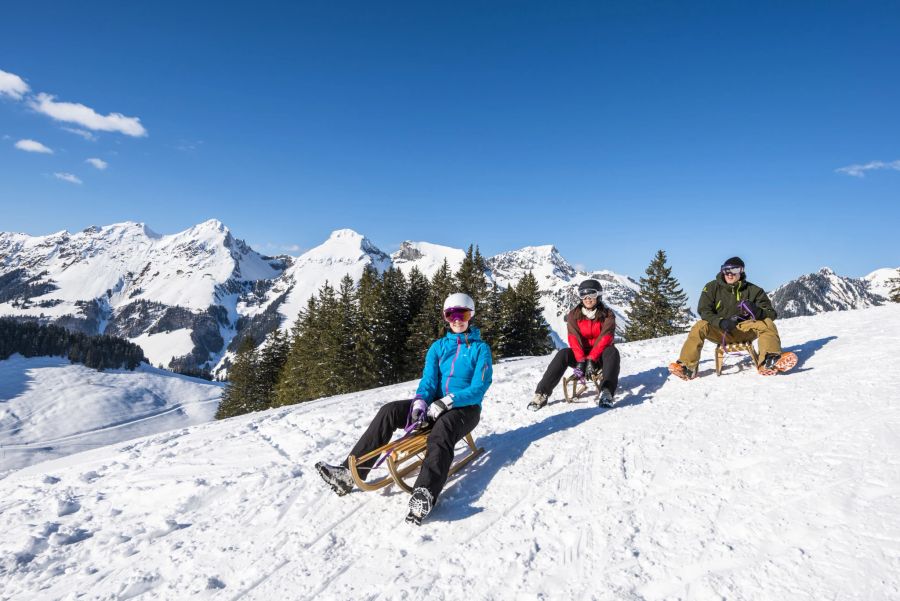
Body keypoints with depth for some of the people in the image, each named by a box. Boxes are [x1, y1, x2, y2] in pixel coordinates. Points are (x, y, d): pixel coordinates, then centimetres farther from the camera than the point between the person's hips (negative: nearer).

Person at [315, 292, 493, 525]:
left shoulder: (480, 348, -1)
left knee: (441, 431, -39)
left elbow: (479, 387, -12)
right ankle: (349, 472, -23)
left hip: (465, 408, -5)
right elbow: (428, 379, 3)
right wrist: (420, 401, -21)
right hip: (436, 404, 5)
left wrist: (447, 401, -25)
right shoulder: (438, 346, 13)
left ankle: (425, 494, -61)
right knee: (389, 411, -18)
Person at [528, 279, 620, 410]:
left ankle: (606, 392, -49)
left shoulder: (607, 314, -6)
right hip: (580, 354, 1)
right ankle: (542, 394, -36)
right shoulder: (574, 315, -2)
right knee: (563, 354, -28)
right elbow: (574, 338, -13)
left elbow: (605, 338, -18)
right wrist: (581, 360, -29)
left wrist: (591, 359, -30)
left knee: (612, 351, -32)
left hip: (600, 356, 0)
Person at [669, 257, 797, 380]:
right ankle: (688, 368, -38)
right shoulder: (712, 287, -1)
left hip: (744, 330, 2)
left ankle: (767, 363, -42)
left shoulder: (753, 290, 2)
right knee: (700, 326, -29)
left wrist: (758, 312, -26)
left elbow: (771, 314, 0)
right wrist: (721, 322, -29)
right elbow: (704, 311, -9)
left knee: (767, 323, -23)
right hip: (720, 331, -1)